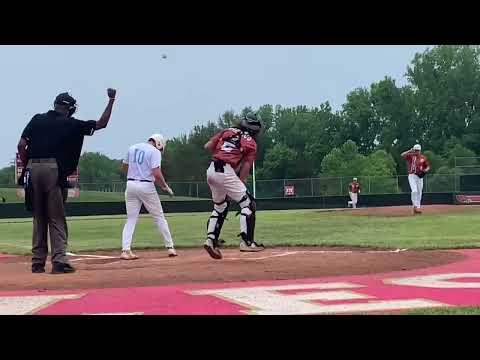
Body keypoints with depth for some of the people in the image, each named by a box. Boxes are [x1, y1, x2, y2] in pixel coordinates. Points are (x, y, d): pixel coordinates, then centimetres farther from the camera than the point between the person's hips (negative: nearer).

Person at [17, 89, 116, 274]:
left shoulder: (37, 120, 12)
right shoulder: (70, 124, 3)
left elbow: (21, 145, 4)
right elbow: (101, 123, 8)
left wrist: (27, 167, 12)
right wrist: (111, 100, 16)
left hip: (33, 168, 4)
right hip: (54, 169, -4)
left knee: (38, 218, 12)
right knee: (56, 218, 0)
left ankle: (38, 262, 15)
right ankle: (59, 260, -6)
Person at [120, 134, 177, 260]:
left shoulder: (132, 148, 11)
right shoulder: (155, 151, -7)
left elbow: (124, 167, 19)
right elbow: (157, 173, -17)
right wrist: (165, 187, -4)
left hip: (131, 184, 4)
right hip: (146, 186, -4)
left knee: (131, 219, 7)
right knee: (159, 217, 9)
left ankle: (125, 250, -6)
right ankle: (170, 247, 13)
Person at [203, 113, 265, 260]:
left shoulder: (227, 131, 18)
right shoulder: (251, 142, 6)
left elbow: (207, 146, 13)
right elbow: (245, 167, 1)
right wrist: (241, 185, 5)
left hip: (211, 170, 6)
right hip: (226, 172, -6)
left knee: (220, 206, 21)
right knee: (247, 204, 3)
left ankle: (211, 240, 14)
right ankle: (247, 242, -2)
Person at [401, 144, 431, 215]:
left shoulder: (423, 158, 8)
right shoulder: (411, 156, 2)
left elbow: (428, 166, 12)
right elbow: (402, 155, -13)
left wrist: (425, 170, -8)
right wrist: (410, 151, -16)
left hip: (420, 176, 3)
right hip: (412, 175, -3)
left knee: (419, 193, 6)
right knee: (414, 191, -19)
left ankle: (418, 208, 13)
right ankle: (415, 206, -16)